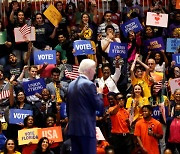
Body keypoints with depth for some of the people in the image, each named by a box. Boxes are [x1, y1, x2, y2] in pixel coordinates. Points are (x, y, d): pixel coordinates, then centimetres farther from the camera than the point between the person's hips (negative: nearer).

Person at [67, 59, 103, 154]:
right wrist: (99, 94, 6)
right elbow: (99, 106, -11)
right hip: (86, 128, -8)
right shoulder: (89, 85, -12)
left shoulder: (71, 84, 13)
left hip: (73, 127, 8)